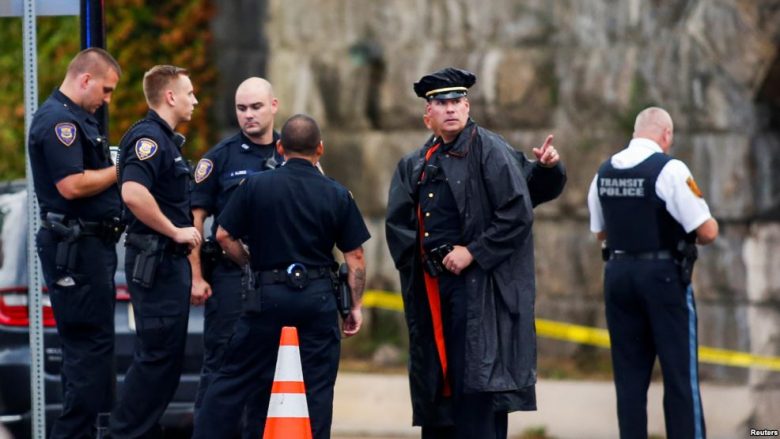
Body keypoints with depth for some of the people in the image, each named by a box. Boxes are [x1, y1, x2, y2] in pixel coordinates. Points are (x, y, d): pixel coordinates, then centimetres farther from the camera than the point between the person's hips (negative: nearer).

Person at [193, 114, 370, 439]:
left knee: (234, 377, 6)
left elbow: (224, 235, 2)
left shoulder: (255, 186, -1)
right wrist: (355, 306, 10)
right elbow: (355, 257, 2)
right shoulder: (337, 195, 1)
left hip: (268, 293, 0)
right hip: (318, 297, 0)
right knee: (318, 384, 4)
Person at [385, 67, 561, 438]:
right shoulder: (416, 165, 14)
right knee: (434, 381, 8)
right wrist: (423, 256, 1)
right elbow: (397, 221, 16)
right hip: (432, 285, 6)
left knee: (477, 382, -12)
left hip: (478, 283, -6)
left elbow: (518, 213, -12)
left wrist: (472, 252, -14)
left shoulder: (490, 150, -5)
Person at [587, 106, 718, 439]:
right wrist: (708, 225, 9)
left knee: (629, 373, 9)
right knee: (679, 373, -1)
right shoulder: (670, 169, -12)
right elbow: (707, 232, -13)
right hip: (663, 274, -6)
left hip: (617, 274, 6)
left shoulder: (605, 172, 7)